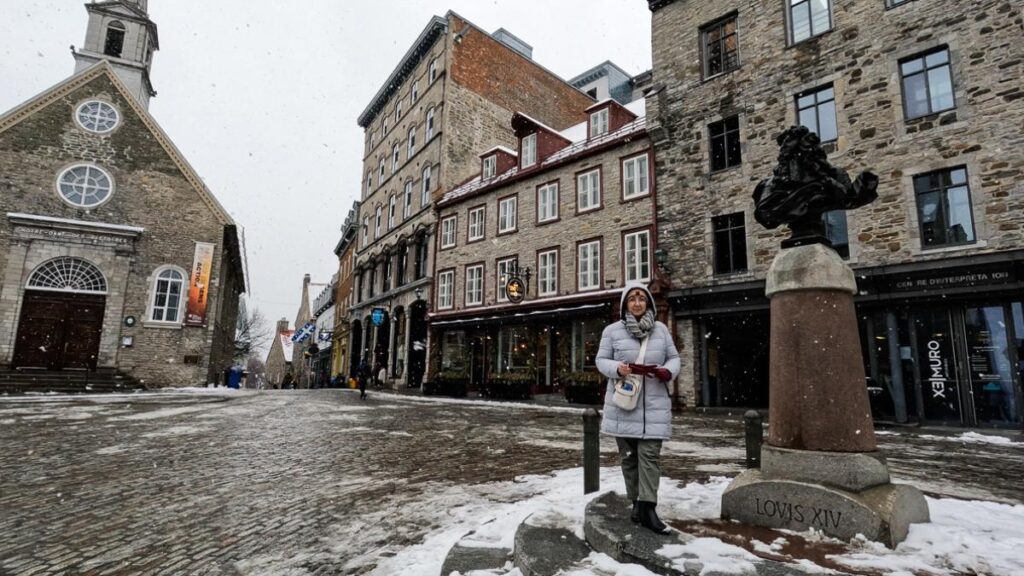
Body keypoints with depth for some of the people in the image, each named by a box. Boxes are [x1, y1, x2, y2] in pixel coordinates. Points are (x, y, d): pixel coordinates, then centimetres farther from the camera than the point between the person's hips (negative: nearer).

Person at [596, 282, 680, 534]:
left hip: (653, 404, 1)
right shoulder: (612, 330, 1)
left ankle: (646, 508, -2)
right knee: (628, 456, 9)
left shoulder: (661, 329, 8)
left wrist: (668, 371, -12)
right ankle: (637, 503, 23)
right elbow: (601, 360, 2)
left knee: (649, 455, -6)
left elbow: (674, 357, 11)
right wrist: (617, 368, -19)